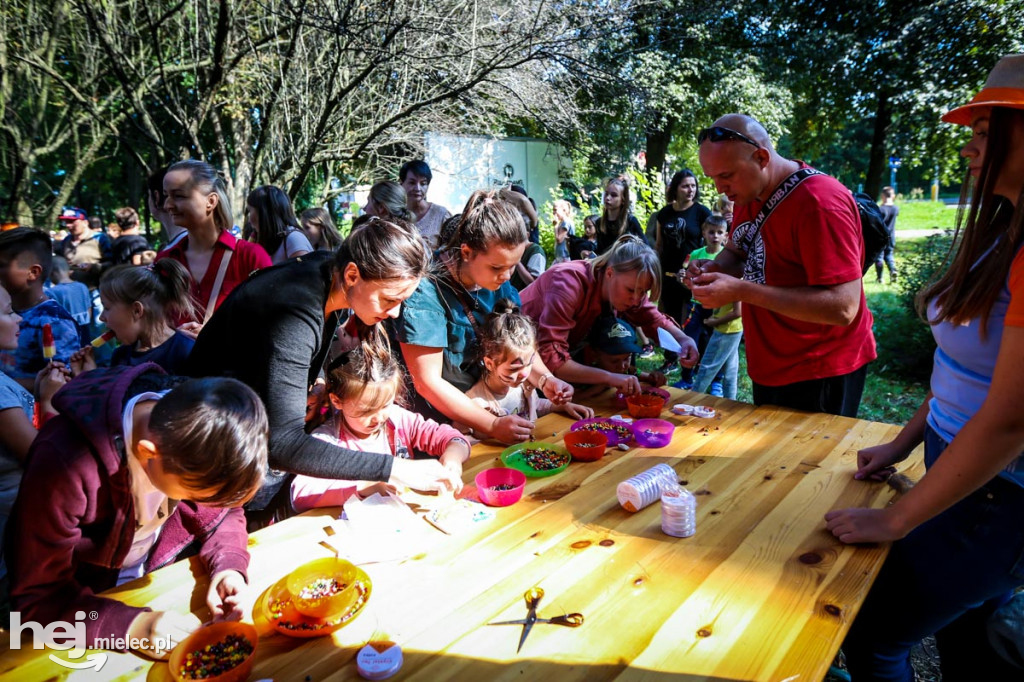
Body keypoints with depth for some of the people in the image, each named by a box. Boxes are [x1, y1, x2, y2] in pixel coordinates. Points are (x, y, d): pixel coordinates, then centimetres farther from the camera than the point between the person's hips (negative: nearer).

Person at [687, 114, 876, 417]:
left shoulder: (820, 202, -24)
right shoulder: (748, 193, 2)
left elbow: (843, 307, -29)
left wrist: (741, 291, -30)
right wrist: (714, 268, -6)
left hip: (819, 377, -8)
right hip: (769, 370, 8)